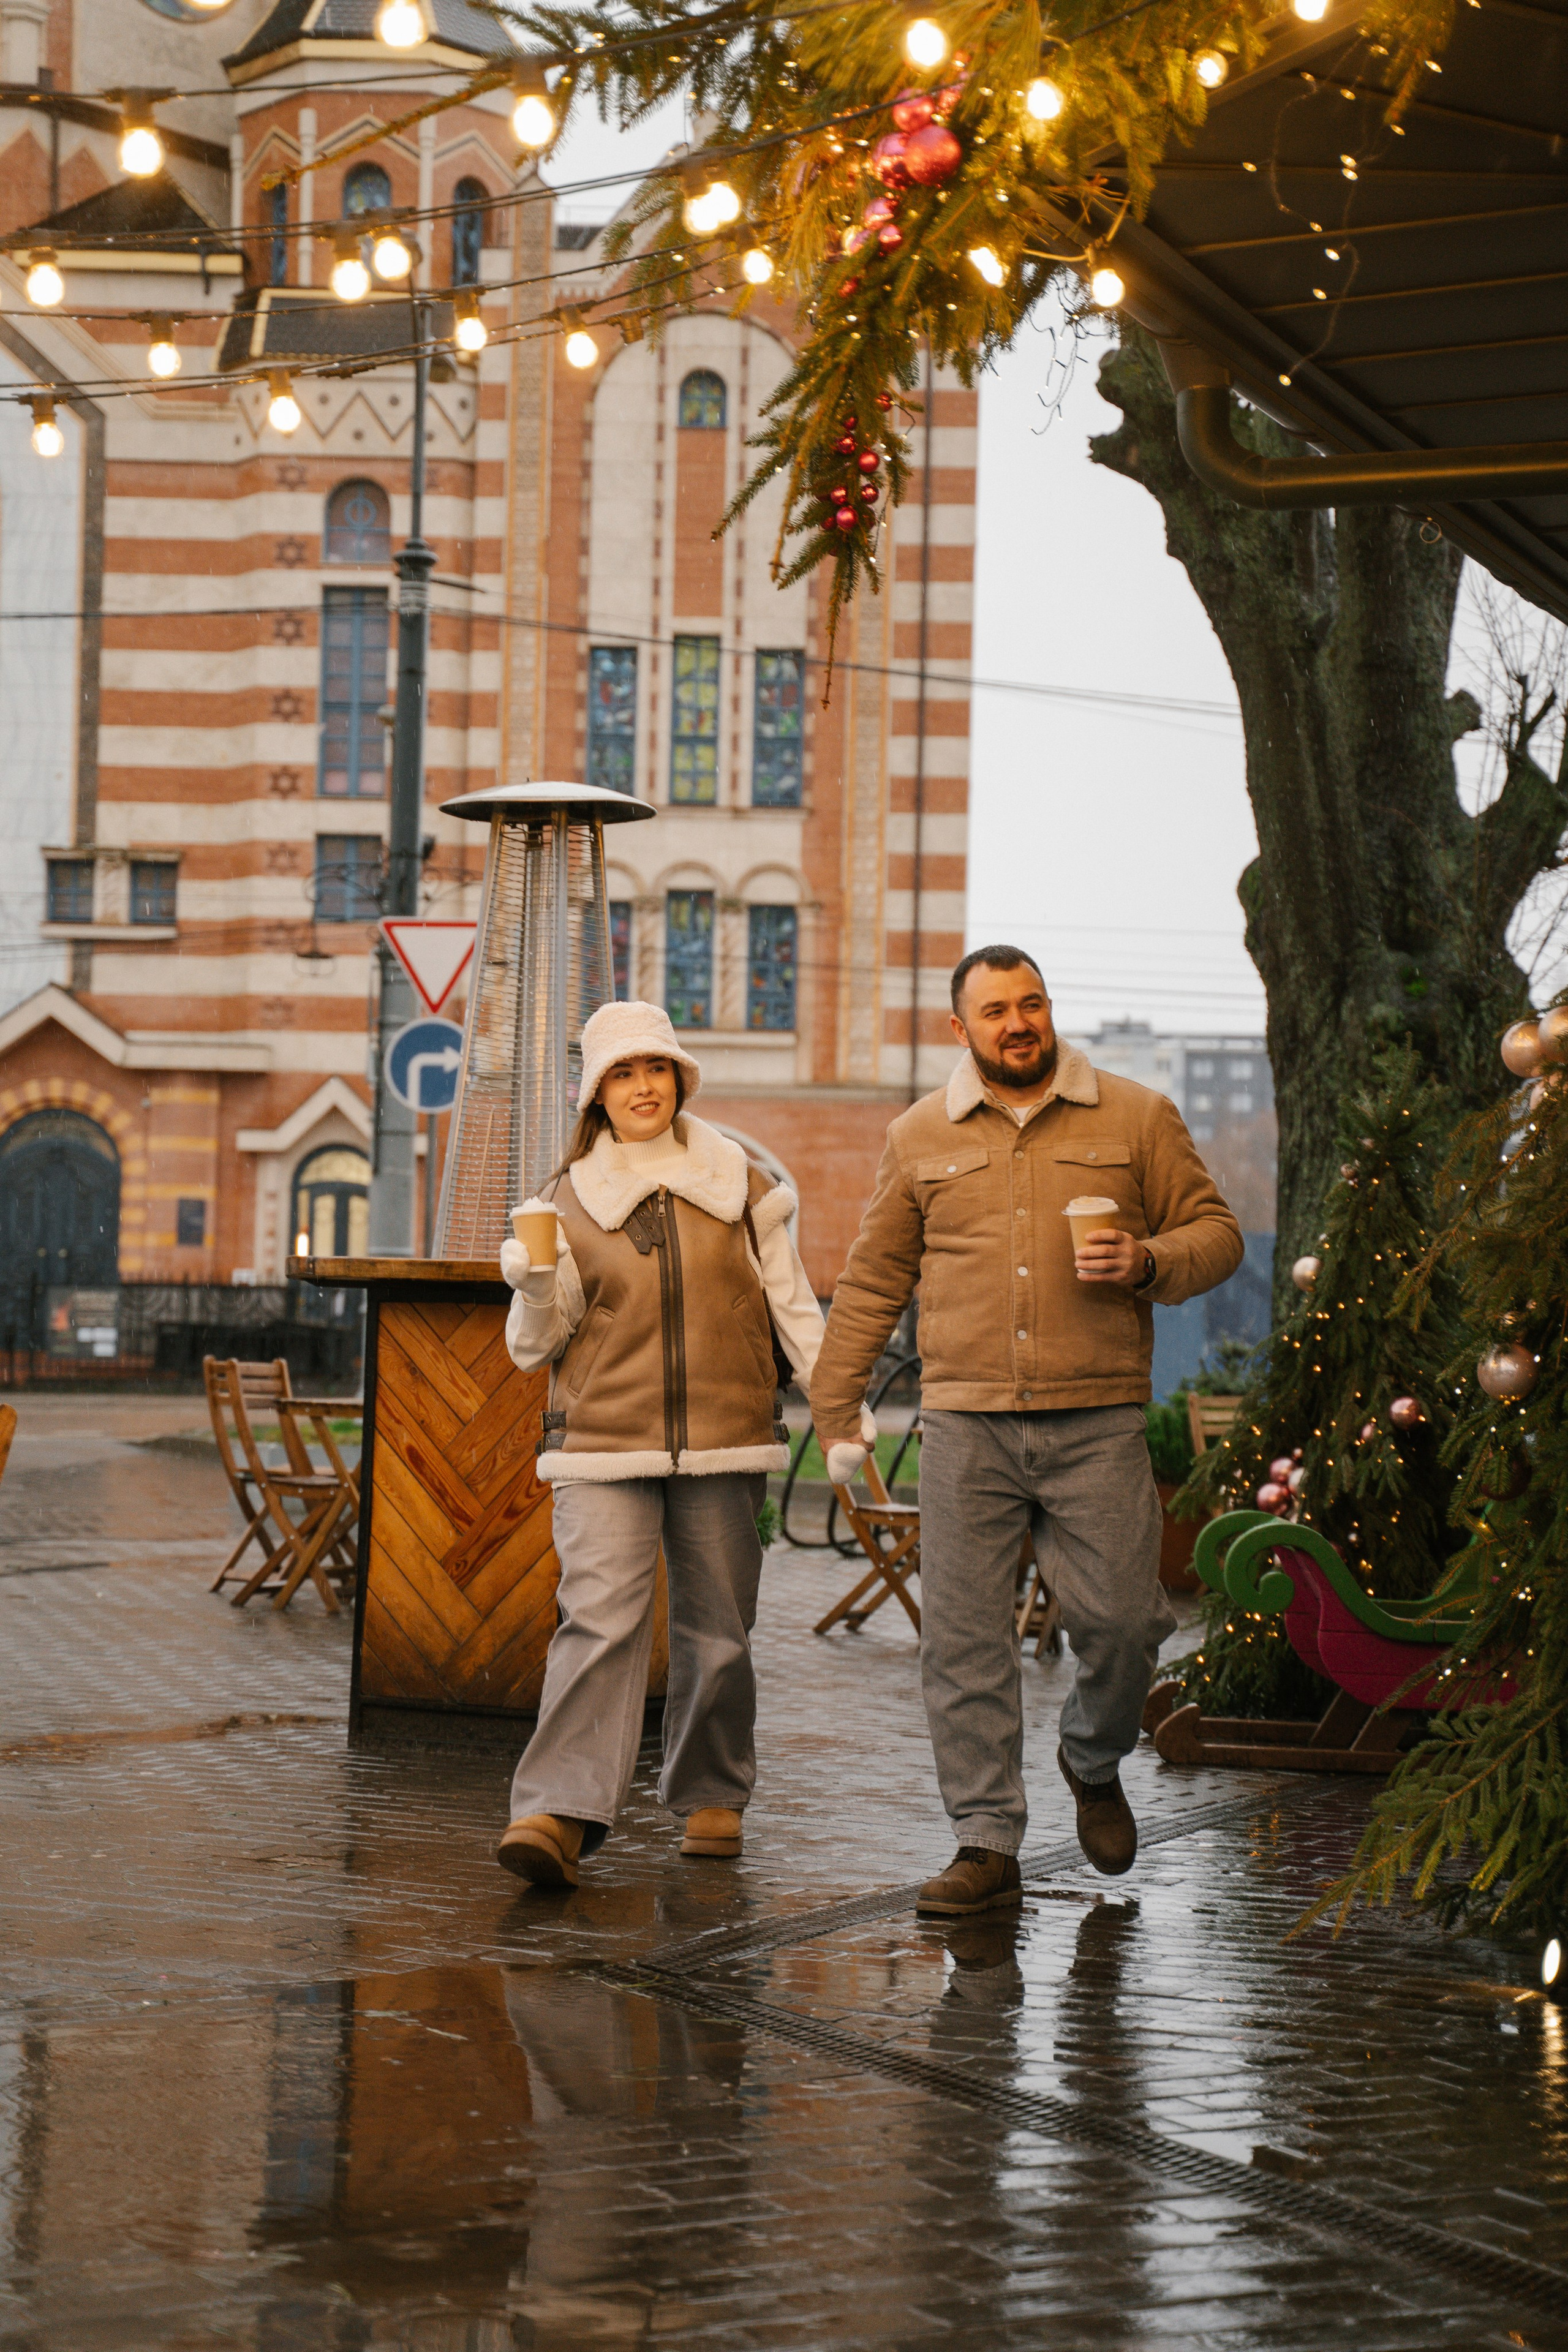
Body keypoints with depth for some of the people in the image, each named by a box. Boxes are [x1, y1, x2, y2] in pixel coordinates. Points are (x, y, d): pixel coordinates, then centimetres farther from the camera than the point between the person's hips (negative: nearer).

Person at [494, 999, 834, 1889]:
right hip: (605, 1445, -1)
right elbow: (536, 1346, 6)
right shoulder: (570, 1200, 7)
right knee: (600, 1622, -15)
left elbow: (792, 1305, 11)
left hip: (725, 1446, 1)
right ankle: (560, 1815, -22)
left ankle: (713, 1798, 23)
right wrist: (534, 1285, -14)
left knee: (718, 1631, 5)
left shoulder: (738, 1184, 8)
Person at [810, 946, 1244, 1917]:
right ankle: (987, 1845, 6)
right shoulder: (921, 1137, 11)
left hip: (1098, 1423, -1)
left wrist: (1148, 1263, -11)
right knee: (963, 1636, -2)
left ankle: (1095, 1762, 28)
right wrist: (836, 1412, 12)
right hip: (967, 1423, 1)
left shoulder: (1138, 1117, 7)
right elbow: (872, 1282, 15)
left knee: (1118, 1618, -4)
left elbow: (1216, 1232, 10)